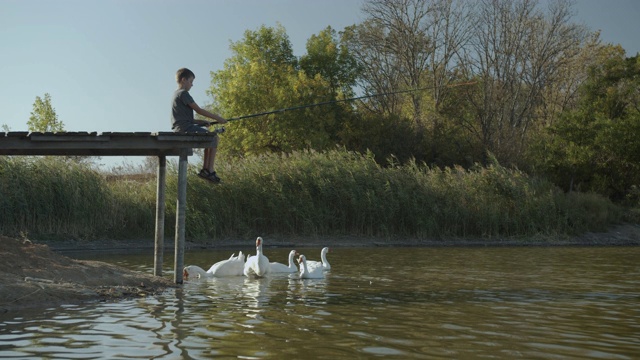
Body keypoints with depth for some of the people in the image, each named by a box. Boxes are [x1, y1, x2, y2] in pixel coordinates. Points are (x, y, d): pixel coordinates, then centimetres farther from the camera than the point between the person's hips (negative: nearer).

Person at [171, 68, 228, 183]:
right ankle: (210, 170, -13)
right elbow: (198, 110, -13)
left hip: (180, 129, 10)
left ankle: (206, 169, 9)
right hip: (186, 129, -10)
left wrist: (203, 122, 11)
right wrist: (217, 118, -7)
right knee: (213, 137, -11)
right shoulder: (183, 93, -8)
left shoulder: (177, 94, 23)